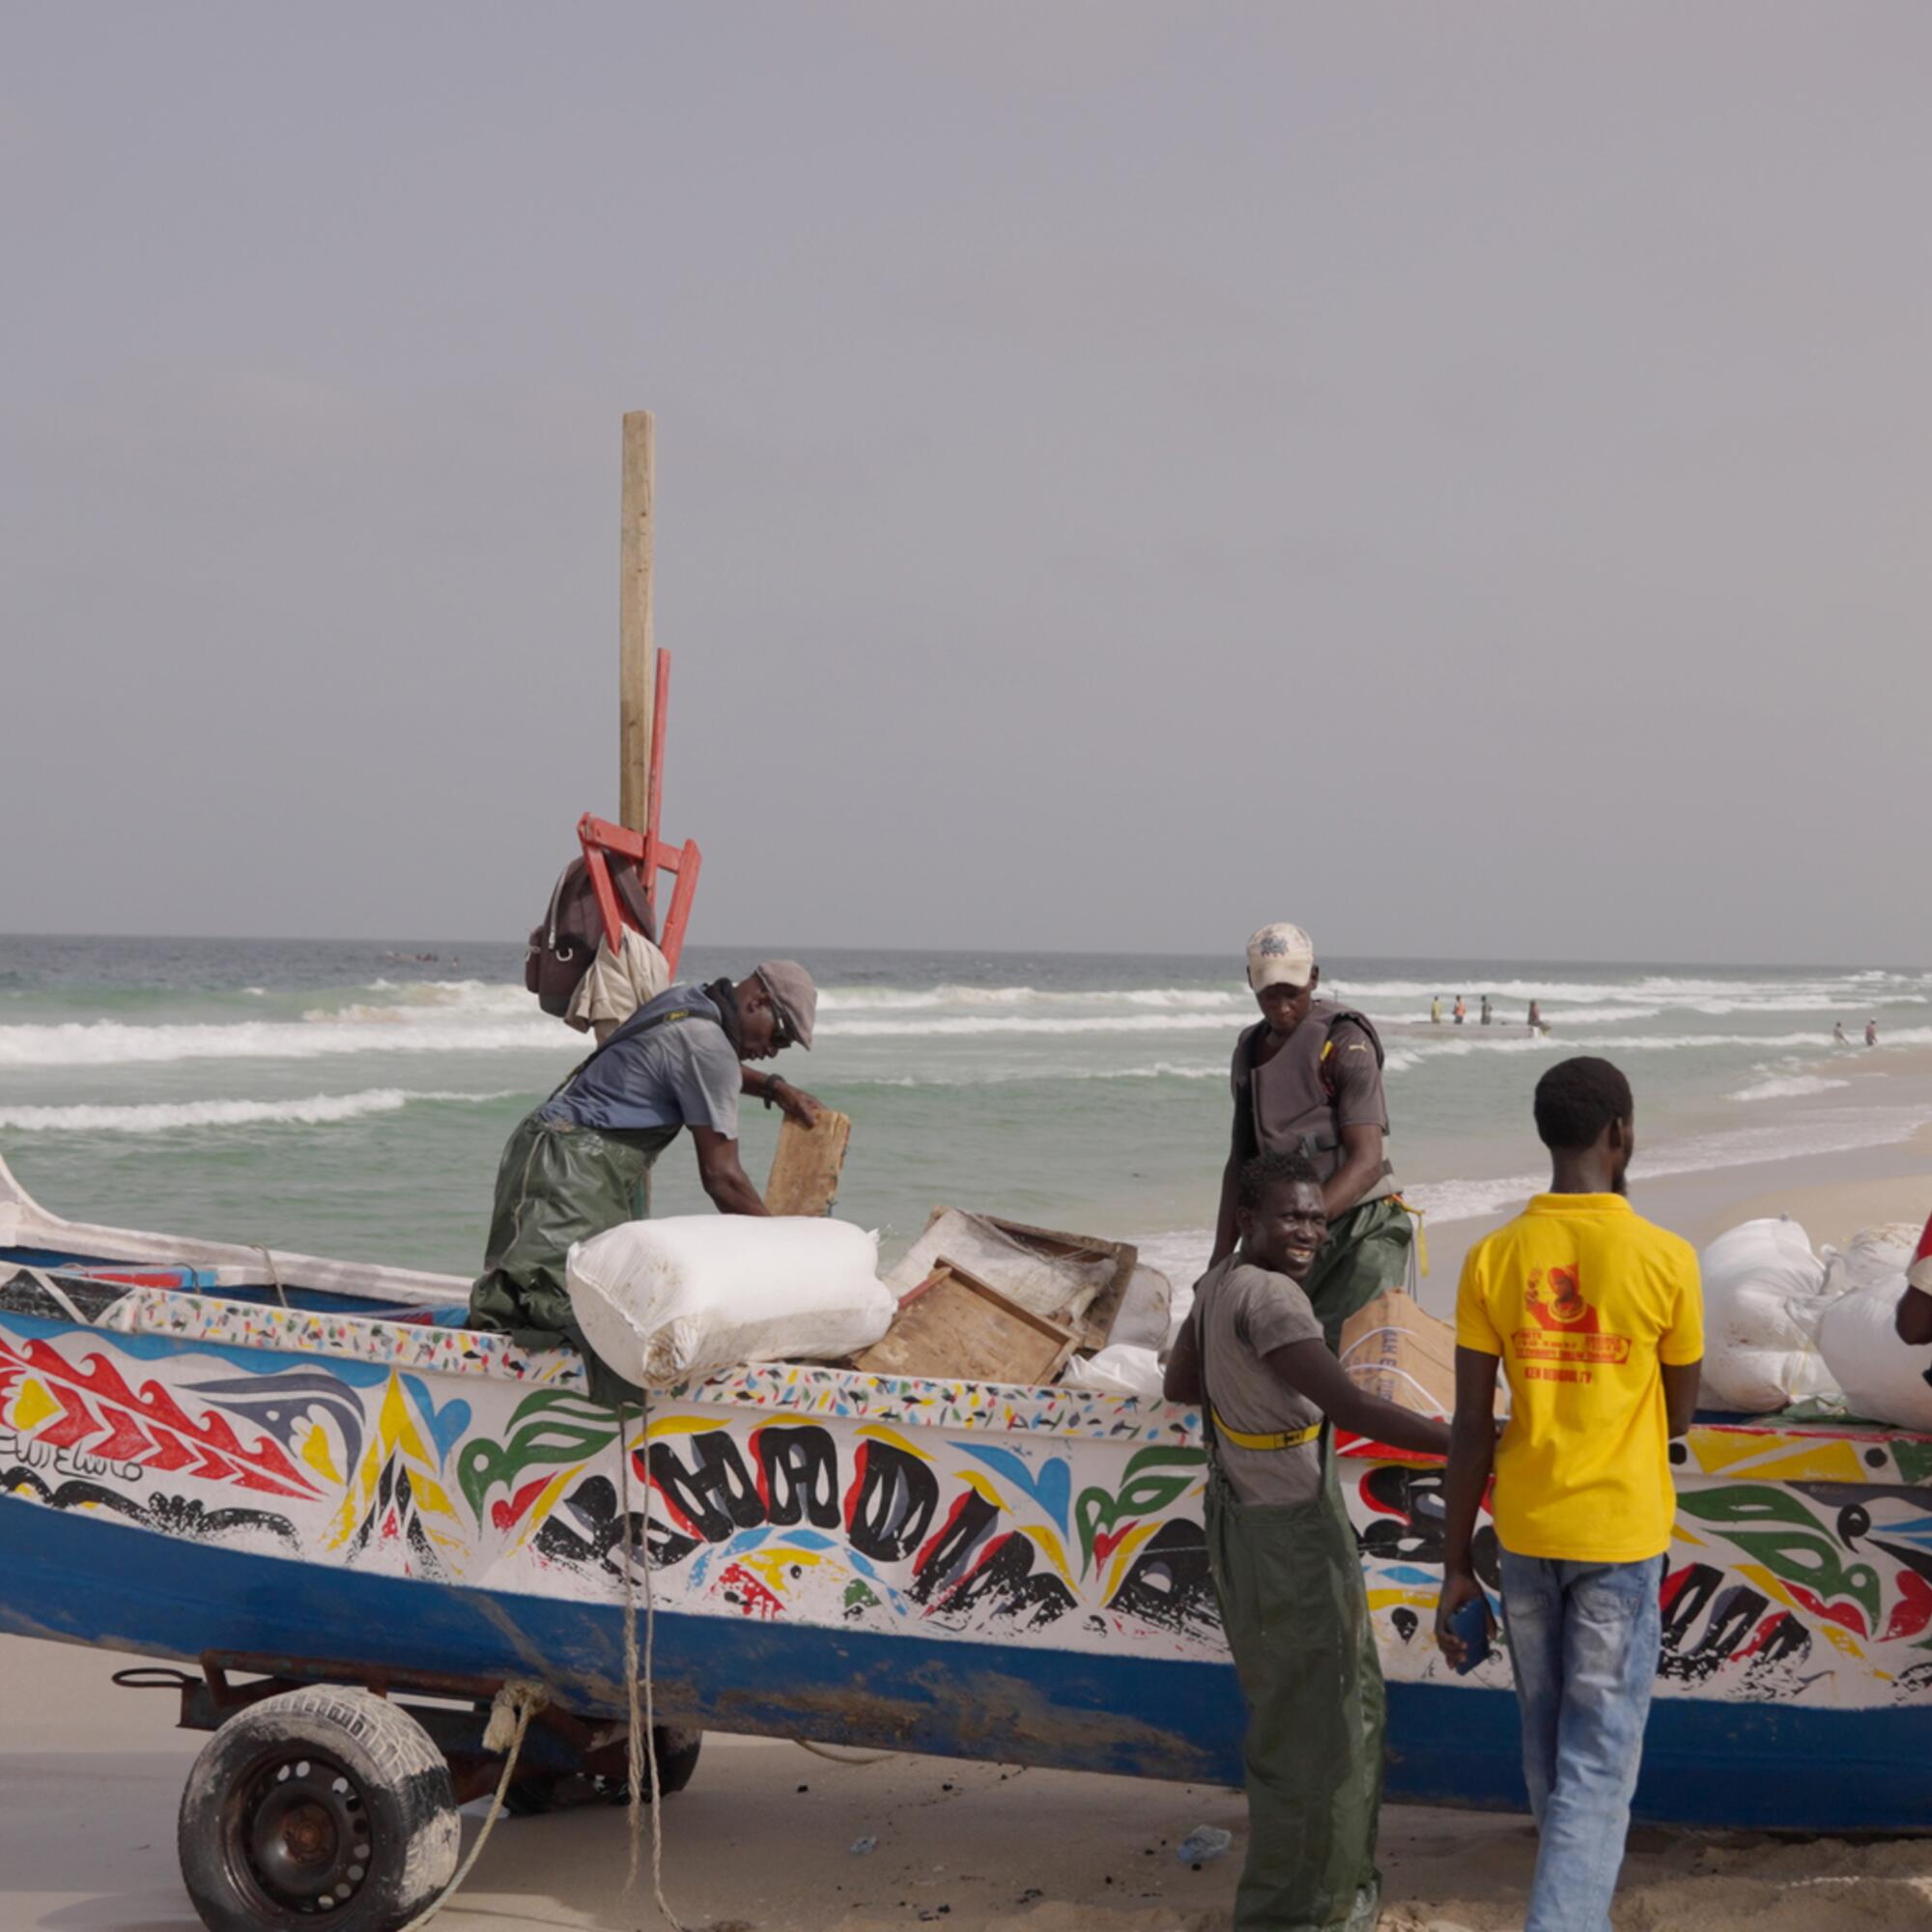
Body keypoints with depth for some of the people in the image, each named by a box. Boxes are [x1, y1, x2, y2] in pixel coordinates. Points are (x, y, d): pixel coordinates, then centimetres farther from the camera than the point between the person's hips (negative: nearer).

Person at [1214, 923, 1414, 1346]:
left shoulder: (1345, 1042, -8)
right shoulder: (1251, 1050, 14)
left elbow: (1366, 1161, -17)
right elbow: (1241, 1159, 20)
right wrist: (1222, 1252, 13)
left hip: (1359, 1228, -6)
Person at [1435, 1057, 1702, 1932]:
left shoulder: (1491, 1259, -8)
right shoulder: (1666, 1260, -13)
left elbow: (1470, 1429, -6)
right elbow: (1678, 1415, 1)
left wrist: (1455, 1568, 2)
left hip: (1524, 1533, 3)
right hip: (1622, 1535, -3)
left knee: (1547, 1734, 21)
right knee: (1598, 1761, -1)